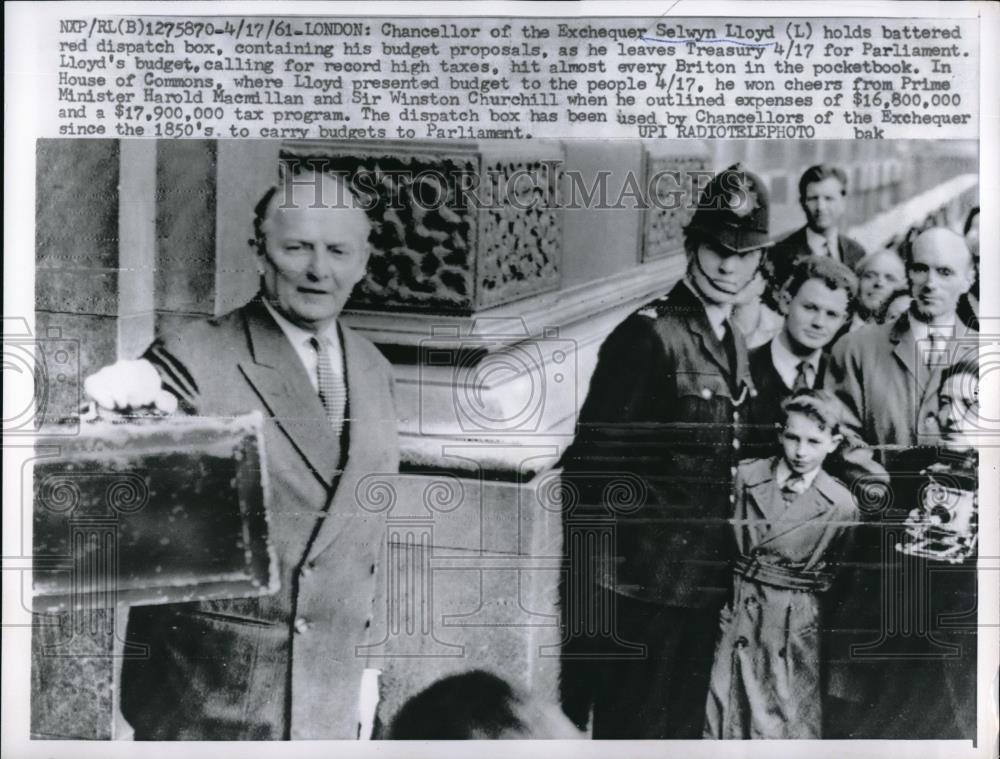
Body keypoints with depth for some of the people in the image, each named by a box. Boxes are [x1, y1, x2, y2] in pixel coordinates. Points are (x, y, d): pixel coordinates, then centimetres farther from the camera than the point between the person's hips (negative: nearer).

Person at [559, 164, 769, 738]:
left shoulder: (735, 346, 11)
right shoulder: (649, 334, -13)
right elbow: (591, 466, -16)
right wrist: (592, 585, -18)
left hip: (704, 587, 8)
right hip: (644, 587, -8)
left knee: (684, 729, 17)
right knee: (633, 730, 2)